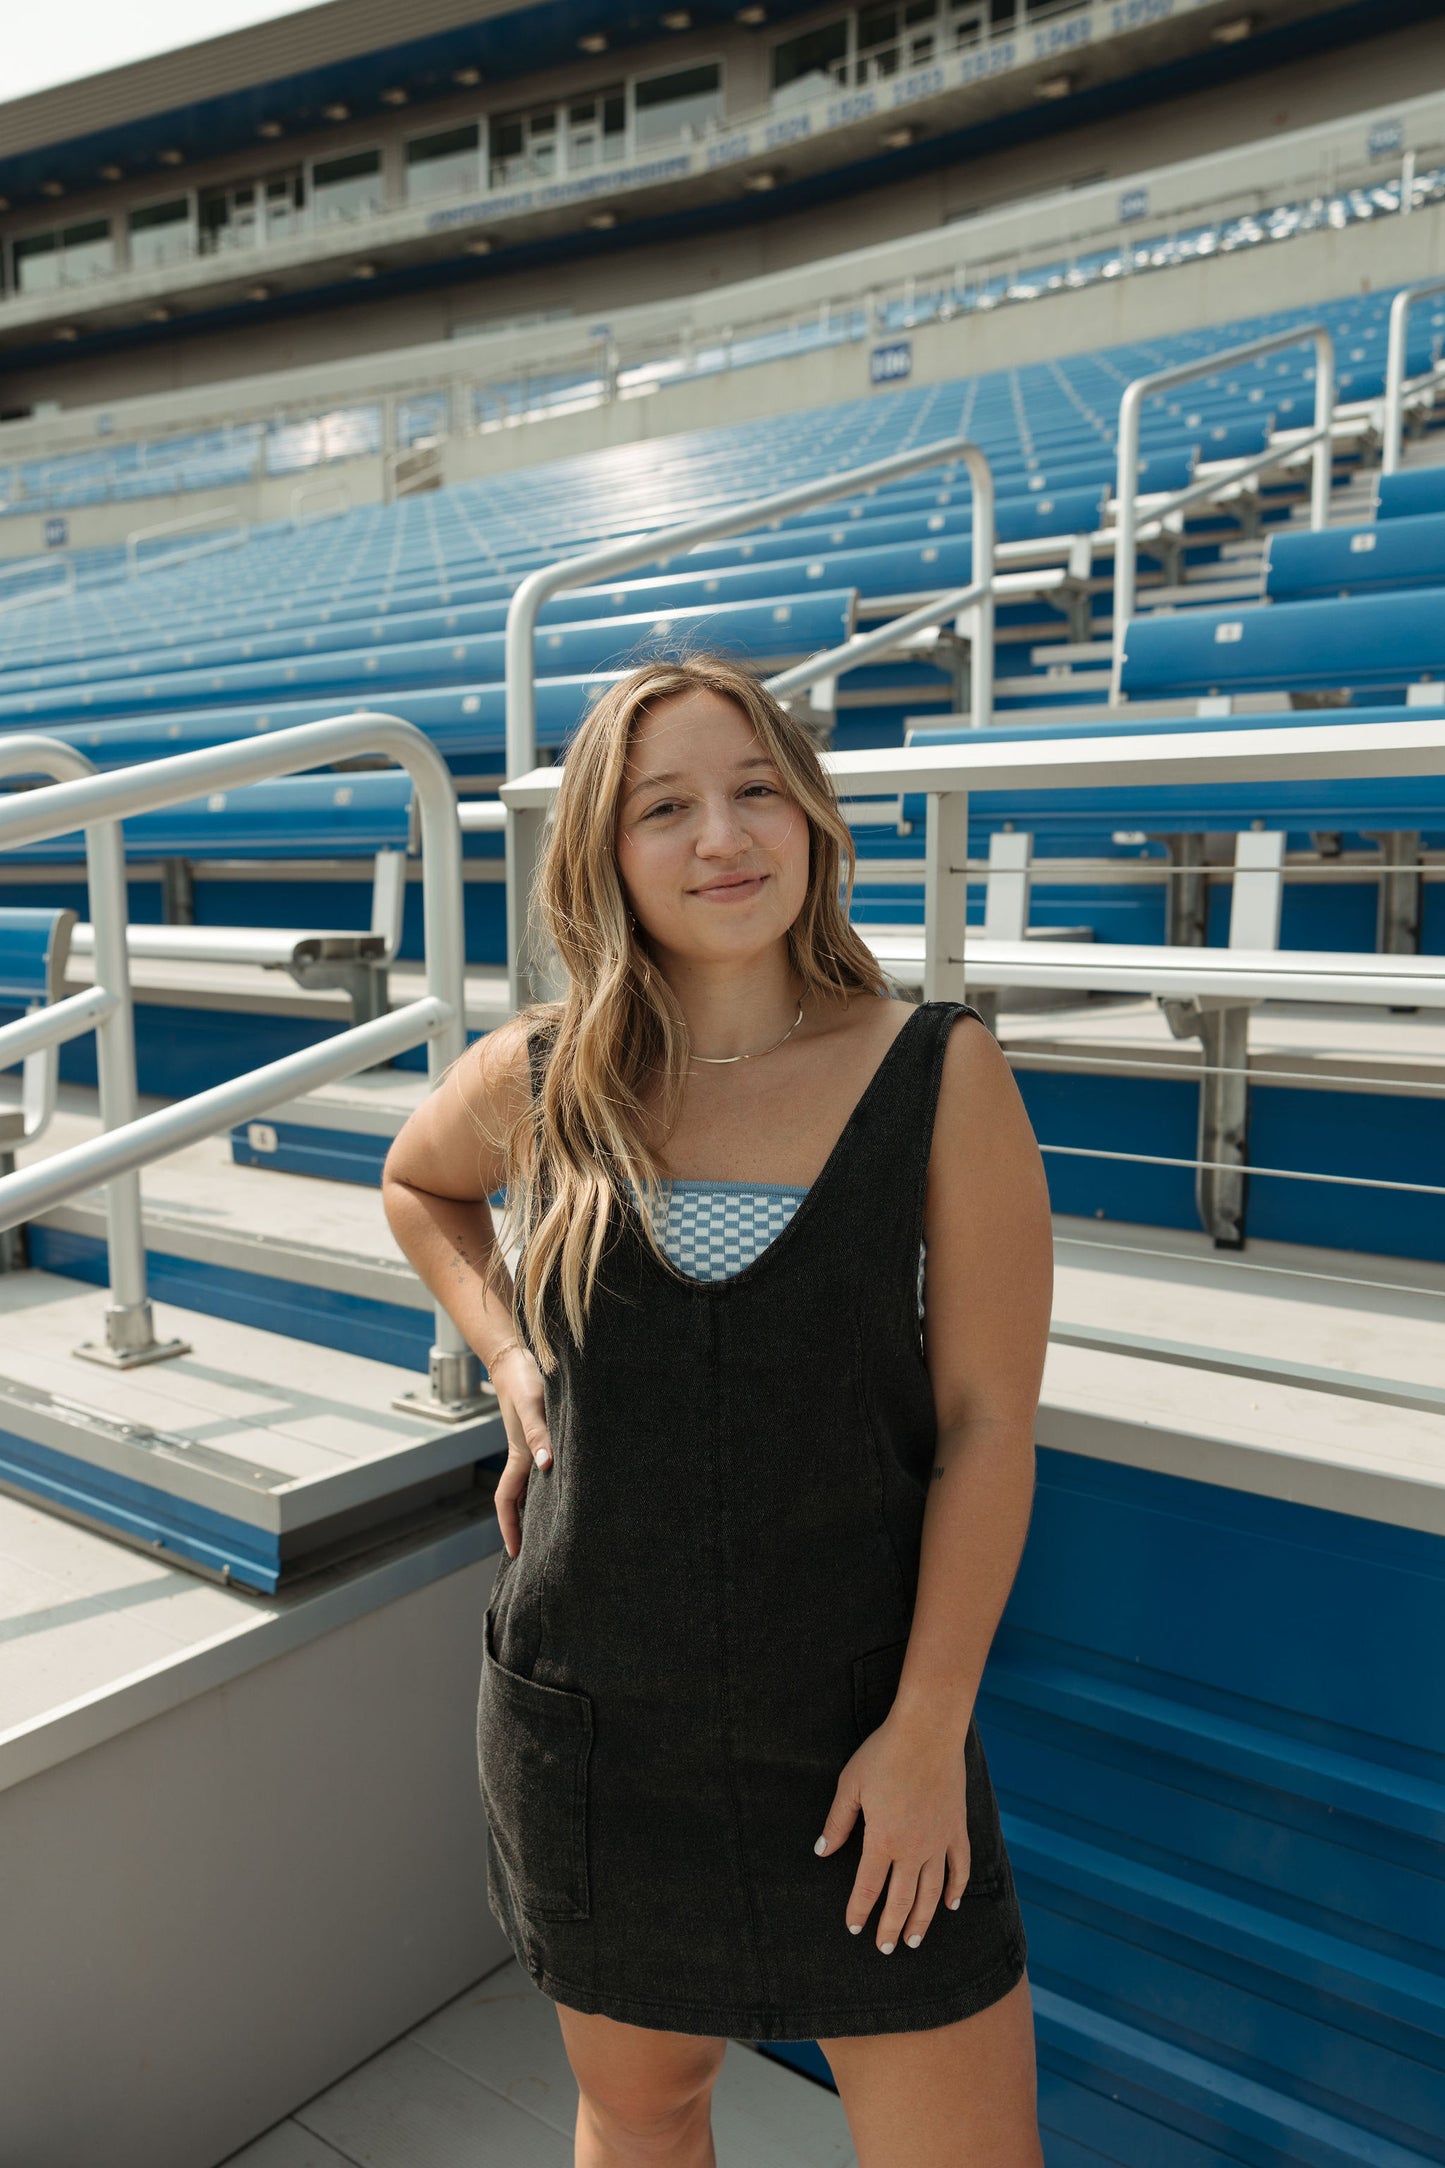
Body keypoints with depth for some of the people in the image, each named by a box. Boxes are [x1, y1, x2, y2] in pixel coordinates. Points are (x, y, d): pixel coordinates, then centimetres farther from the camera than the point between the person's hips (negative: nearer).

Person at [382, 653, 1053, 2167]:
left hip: (856, 1728, -1)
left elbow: (986, 1424, -9)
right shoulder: (534, 1081, -6)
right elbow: (416, 1188, 17)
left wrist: (928, 1727, -10)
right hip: (590, 1723, 2)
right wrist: (511, 1361, 2)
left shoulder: (940, 1073, -11)